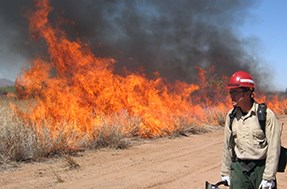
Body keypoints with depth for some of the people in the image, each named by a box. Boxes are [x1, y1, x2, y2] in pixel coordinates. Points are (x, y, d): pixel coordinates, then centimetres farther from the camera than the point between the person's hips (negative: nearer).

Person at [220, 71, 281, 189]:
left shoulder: (266, 115, -12)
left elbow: (273, 148, -12)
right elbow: (227, 145, 9)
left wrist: (268, 178, -14)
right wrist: (225, 172, 11)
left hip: (261, 168, -3)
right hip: (238, 168, 4)